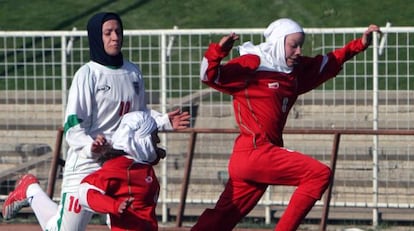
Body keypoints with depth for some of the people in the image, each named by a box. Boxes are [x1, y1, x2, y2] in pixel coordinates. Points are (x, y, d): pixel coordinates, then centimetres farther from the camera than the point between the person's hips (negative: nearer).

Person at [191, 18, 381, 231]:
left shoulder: (296, 71, 18)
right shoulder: (251, 64, -6)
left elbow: (330, 62, 29)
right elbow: (210, 77, -15)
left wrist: (360, 44, 21)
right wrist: (218, 51, -33)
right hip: (254, 152, -9)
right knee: (320, 174, -13)